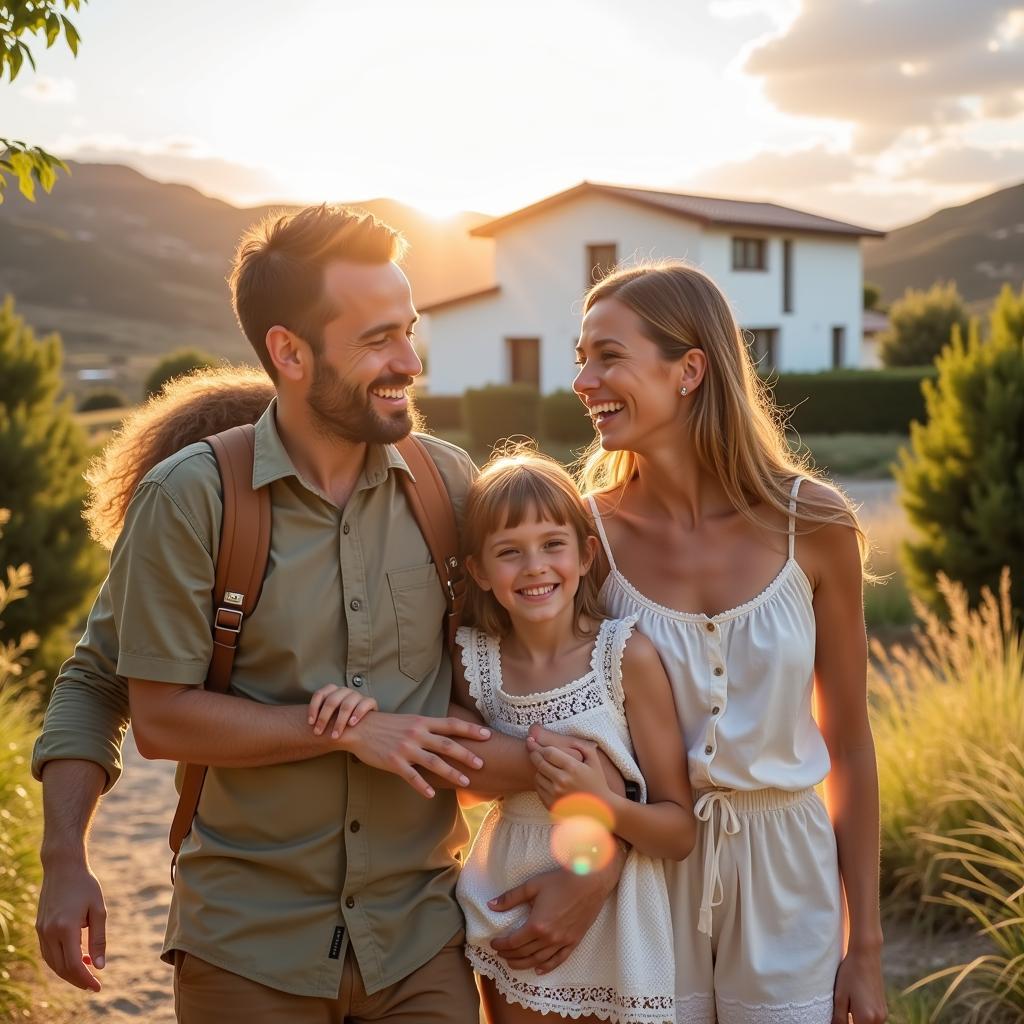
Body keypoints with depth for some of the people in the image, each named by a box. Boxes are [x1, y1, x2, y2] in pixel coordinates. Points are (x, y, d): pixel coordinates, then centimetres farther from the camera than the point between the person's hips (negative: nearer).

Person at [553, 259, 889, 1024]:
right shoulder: (589, 531, -10)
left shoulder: (811, 523, -9)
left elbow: (848, 745, -1)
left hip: (786, 873, 0)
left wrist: (865, 947, 2)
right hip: (645, 868, 0)